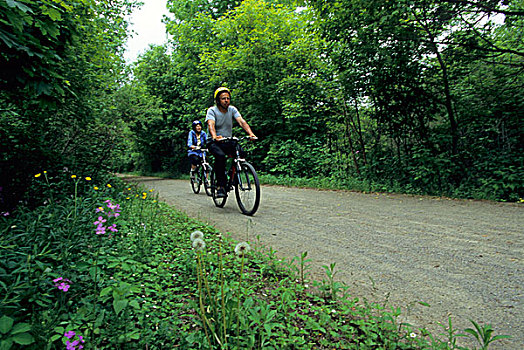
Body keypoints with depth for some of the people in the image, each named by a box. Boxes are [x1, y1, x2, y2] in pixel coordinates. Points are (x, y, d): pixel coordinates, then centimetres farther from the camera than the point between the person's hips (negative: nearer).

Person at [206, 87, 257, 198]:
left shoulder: (232, 109, 2)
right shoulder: (212, 110, -7)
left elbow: (241, 121, -14)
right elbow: (211, 124, -26)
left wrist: (250, 133, -33)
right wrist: (215, 137, -48)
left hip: (228, 142, 4)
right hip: (215, 142, -3)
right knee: (220, 156, -34)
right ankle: (221, 186, -25)